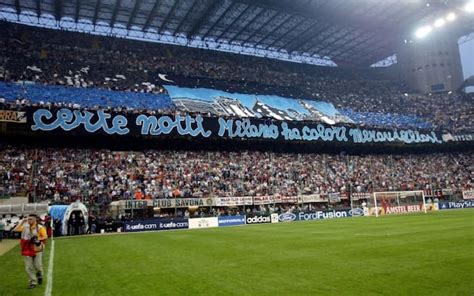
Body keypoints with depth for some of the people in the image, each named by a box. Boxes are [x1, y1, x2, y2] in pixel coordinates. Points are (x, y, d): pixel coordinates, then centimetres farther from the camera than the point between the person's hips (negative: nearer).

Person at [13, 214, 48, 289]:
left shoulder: (40, 227, -6)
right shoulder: (25, 227, 7)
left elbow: (45, 237, -11)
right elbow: (15, 229, -1)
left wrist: (38, 239, -24)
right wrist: (22, 222, -3)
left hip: (37, 249, -3)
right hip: (27, 250, 4)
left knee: (37, 266, -3)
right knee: (29, 267, 2)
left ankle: (39, 274, 30)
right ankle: (33, 282, 13)